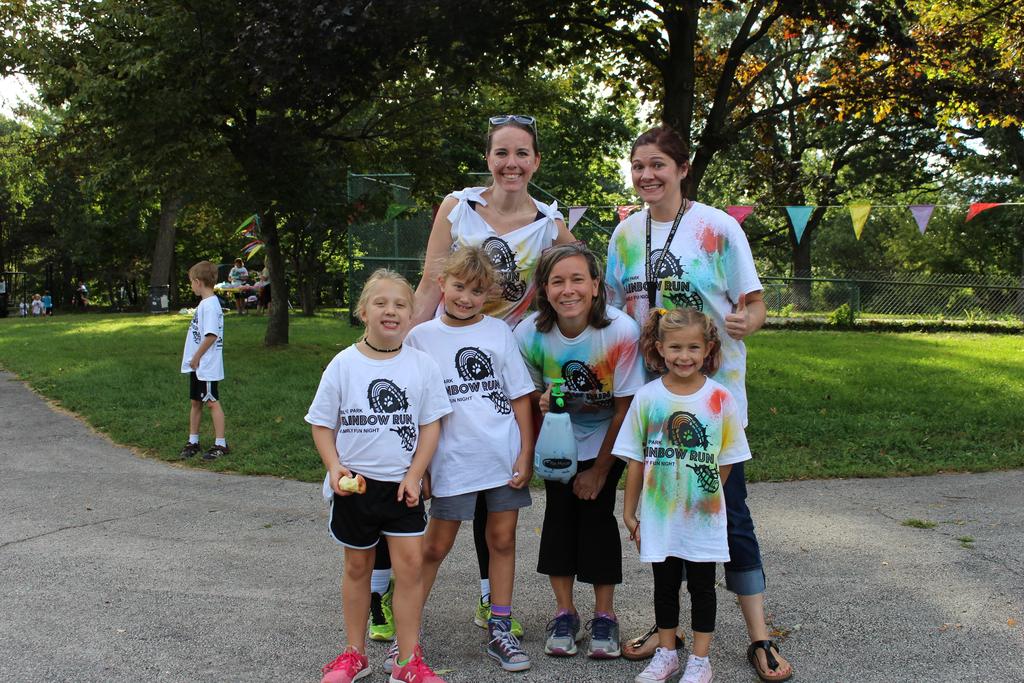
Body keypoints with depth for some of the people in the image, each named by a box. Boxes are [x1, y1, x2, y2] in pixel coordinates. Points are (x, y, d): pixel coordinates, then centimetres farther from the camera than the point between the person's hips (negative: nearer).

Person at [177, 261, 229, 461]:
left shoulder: (210, 305, -19)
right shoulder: (204, 303, 12)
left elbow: (211, 335, -24)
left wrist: (197, 357, -17)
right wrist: (193, 358, 15)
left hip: (207, 366, -10)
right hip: (197, 365, 10)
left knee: (212, 402, -2)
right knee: (196, 402, 15)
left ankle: (220, 444, 5)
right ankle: (193, 442, 24)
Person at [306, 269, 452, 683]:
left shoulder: (423, 365, -4)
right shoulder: (344, 364, -5)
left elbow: (431, 424, 1)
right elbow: (322, 423, 1)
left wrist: (414, 475, -7)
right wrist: (334, 467, -13)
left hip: (401, 484, 0)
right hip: (354, 483, 0)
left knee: (410, 564, -5)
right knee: (357, 566, 13)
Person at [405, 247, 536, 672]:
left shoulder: (499, 332, 3)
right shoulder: (422, 337, 0)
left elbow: (520, 397, 5)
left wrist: (525, 453, -1)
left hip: (504, 457, 2)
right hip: (452, 460, -1)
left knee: (502, 539, 8)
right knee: (436, 545, 7)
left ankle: (499, 631, 20)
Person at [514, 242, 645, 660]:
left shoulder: (621, 331, -28)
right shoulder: (530, 334, -21)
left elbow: (625, 407, -18)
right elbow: (532, 391, -2)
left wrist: (600, 469, -12)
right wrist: (542, 402, -27)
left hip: (606, 439, -2)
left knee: (597, 513, -7)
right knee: (559, 513, -2)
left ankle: (604, 615, 9)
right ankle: (564, 612, 15)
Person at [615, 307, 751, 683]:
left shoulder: (720, 398, -8)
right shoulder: (647, 397, -6)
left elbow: (726, 459, 0)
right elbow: (636, 460, -1)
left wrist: (705, 496, 0)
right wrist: (629, 512, 2)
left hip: (703, 515, -1)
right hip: (659, 516, 1)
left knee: (701, 585, 11)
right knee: (665, 585, 15)